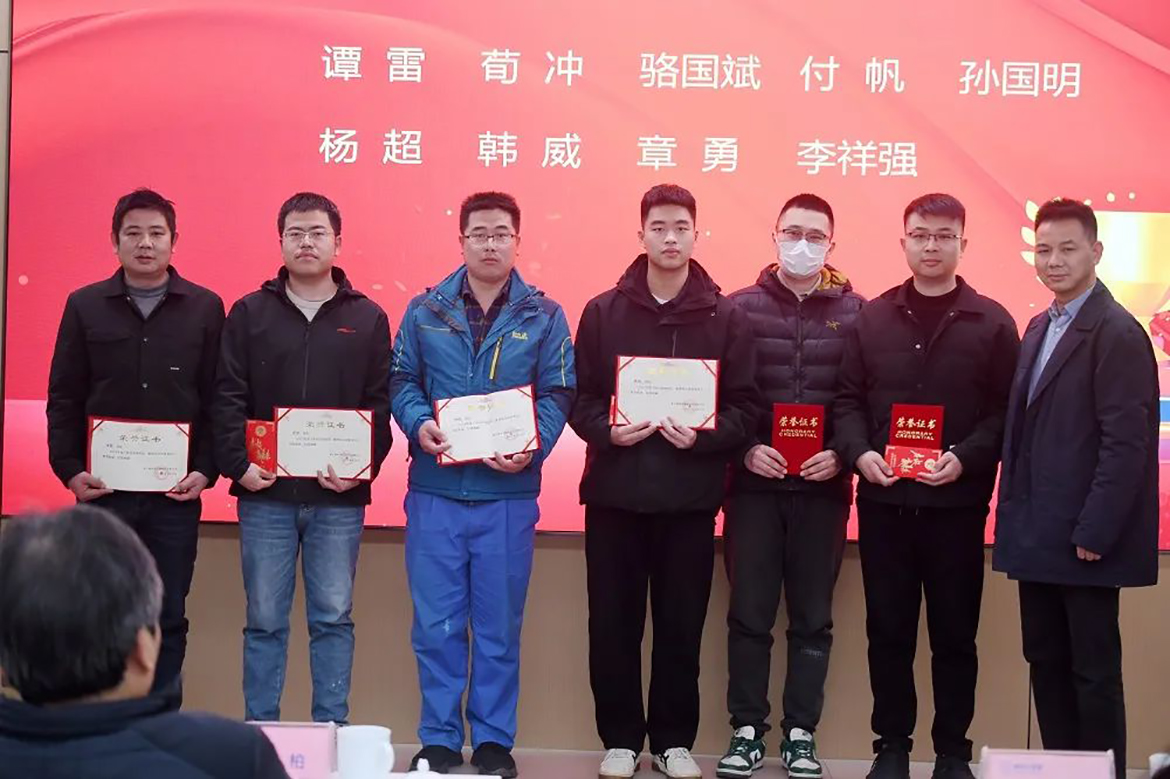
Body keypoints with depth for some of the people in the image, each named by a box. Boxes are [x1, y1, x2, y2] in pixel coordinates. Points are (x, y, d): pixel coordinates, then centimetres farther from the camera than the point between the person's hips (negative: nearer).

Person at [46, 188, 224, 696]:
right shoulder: (85, 306, 6)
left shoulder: (205, 308, 4)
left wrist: (206, 469, -7)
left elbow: (218, 401, 2)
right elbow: (64, 398, 5)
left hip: (176, 493, 0)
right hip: (103, 488, 1)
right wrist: (69, 468, -4)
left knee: (168, 617, 6)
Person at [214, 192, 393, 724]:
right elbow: (228, 398, 2)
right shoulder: (250, 313, 6)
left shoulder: (367, 318, 6)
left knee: (333, 619, 6)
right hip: (265, 494, 0)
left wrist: (363, 467, -11)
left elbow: (381, 404, 1)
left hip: (339, 499, 0)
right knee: (264, 620, 6)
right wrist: (237, 464, -10)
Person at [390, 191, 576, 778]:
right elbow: (402, 380, 6)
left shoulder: (544, 316, 4)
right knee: (436, 625, 6)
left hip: (508, 494, 0)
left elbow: (557, 394, 0)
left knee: (499, 626, 8)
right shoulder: (425, 310, 6)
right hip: (435, 491, 1)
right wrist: (419, 423, -14)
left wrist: (534, 445, -17)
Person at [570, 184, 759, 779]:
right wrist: (607, 431, -15)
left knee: (681, 626, 7)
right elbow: (579, 398, 4)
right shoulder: (603, 311, 5)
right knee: (613, 624, 5)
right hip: (614, 493, 1)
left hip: (691, 497, 0)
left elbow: (745, 408, 0)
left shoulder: (727, 317, 3)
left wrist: (702, 436, -17)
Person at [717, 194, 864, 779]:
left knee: (813, 616, 8)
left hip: (823, 486, 1)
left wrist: (842, 452, -11)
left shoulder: (856, 312, 4)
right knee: (749, 613, 5)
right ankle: (747, 729, 16)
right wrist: (745, 448, -12)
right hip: (753, 482, 0)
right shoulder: (740, 308, 3)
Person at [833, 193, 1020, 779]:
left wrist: (965, 459, -16)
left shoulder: (992, 323, 2)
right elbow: (847, 398, 6)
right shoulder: (872, 318, 8)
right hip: (883, 500, 2)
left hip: (956, 503, -1)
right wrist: (859, 452, -11)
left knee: (955, 633, 7)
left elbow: (1007, 411, -2)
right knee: (888, 631, 8)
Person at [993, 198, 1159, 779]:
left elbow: (1127, 443, -18)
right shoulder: (1039, 328, 14)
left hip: (1084, 539, -8)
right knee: (1045, 661, 14)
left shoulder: (1117, 333, -13)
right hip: (1039, 535, 8)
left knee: (1093, 670, 2)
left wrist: (1094, 533, -19)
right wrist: (1013, 517, 10)